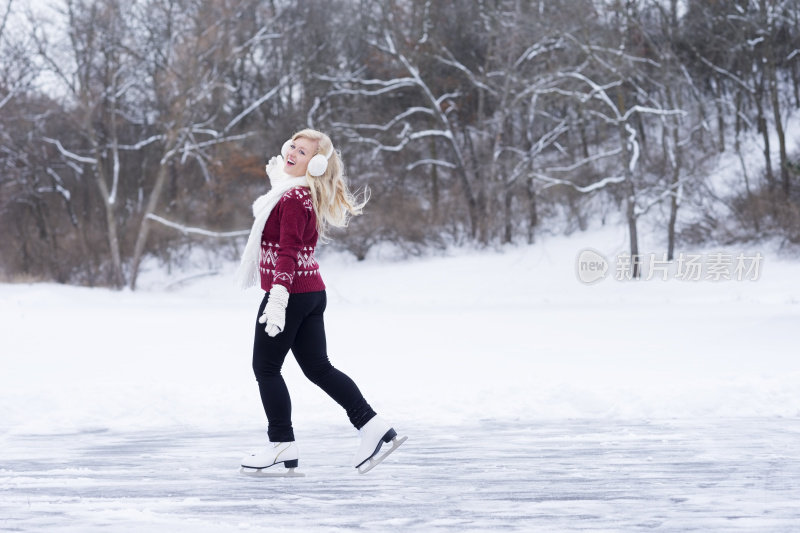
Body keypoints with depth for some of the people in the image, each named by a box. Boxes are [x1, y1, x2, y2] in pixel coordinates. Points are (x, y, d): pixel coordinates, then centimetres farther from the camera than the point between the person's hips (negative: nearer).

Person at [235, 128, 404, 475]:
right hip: (312, 292, 10)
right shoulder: (302, 193, 15)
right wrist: (276, 175, 33)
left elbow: (288, 251, -23)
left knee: (265, 367, 0)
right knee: (318, 368, 11)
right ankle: (372, 427, 5)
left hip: (292, 292, -10)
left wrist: (278, 296, -29)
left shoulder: (294, 198, -16)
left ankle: (282, 446, 2)